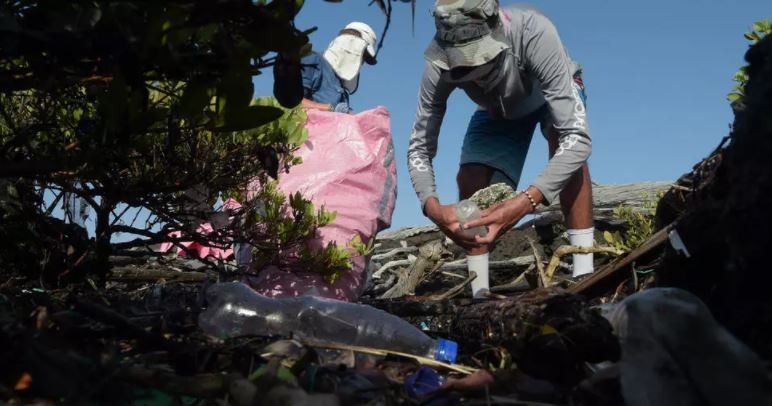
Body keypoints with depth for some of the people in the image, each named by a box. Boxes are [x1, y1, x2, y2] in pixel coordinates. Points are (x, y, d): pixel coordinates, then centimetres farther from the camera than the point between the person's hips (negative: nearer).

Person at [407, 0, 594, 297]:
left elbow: (578, 139, -48)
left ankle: (583, 275, -29)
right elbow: (419, 149, -28)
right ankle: (480, 295, -5)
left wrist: (527, 201, -62)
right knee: (470, 182, -18)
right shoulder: (439, 64, -36)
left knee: (566, 140, -34)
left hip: (551, 92, -2)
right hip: (498, 110, 3)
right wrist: (432, 205, -48)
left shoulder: (533, 32, -46)